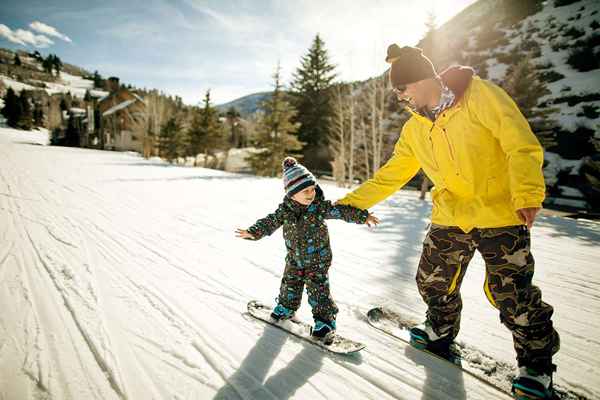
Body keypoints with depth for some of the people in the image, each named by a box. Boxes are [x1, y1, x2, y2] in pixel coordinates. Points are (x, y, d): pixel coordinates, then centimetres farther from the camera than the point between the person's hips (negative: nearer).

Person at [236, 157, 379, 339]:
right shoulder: (285, 210, -13)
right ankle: (287, 307, 44)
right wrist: (253, 232, -20)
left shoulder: (320, 206, -19)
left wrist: (362, 216, -20)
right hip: (294, 259, 3)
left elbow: (342, 210, -16)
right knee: (290, 285, 18)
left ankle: (325, 319, 14)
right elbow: (270, 222, -8)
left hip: (318, 259, -3)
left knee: (318, 289, -3)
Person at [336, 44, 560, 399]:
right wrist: (349, 203, 7)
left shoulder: (479, 95, -11)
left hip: (500, 214, -5)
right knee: (433, 282, 12)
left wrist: (527, 194, -30)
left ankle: (537, 364, 24)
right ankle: (441, 332, 42)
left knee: (513, 296, -3)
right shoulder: (414, 129, 6)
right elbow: (391, 175, 10)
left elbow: (522, 144, -17)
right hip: (450, 217, 6)